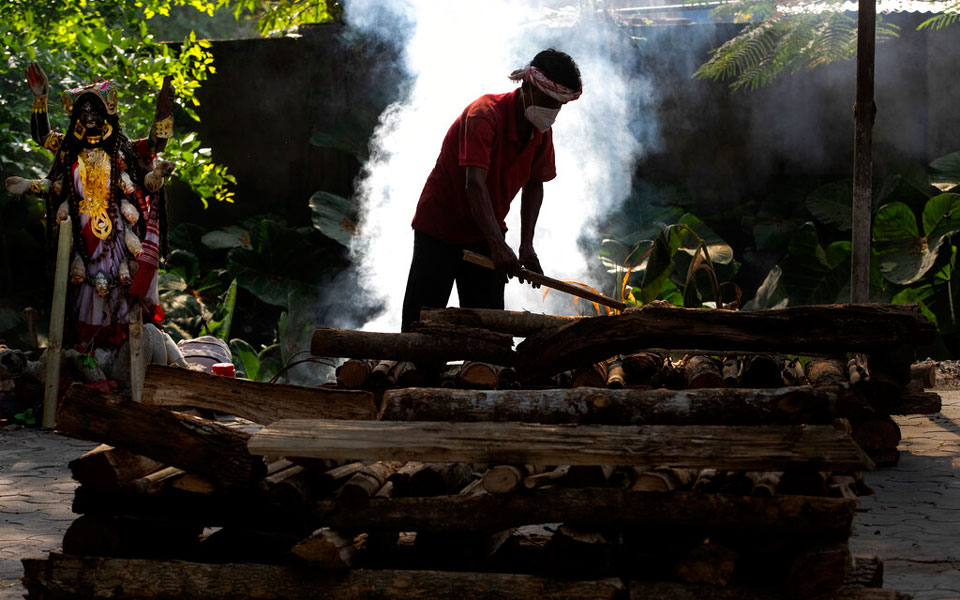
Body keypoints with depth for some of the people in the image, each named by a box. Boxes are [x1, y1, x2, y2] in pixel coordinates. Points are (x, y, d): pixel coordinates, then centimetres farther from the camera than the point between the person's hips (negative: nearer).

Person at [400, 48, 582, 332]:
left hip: (485, 233, 6)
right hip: (440, 230, -6)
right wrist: (498, 245, -48)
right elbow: (474, 184, -38)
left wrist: (526, 245, -7)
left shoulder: (542, 131, -5)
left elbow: (534, 184, 6)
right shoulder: (485, 114, -28)